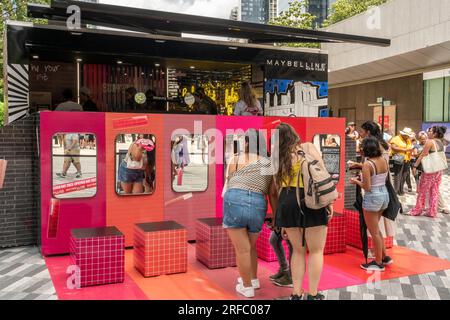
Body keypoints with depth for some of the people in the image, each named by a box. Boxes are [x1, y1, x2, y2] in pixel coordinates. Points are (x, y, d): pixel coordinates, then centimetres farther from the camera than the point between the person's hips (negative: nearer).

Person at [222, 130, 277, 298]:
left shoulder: (235, 159, 9)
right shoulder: (269, 164, 15)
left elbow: (228, 184, 12)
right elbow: (273, 193, 11)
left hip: (234, 202, -3)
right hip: (258, 207, 4)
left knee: (242, 248, 6)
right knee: (250, 246, 26)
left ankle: (247, 287, 17)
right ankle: (253, 279, 39)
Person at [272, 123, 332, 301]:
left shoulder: (279, 159, 14)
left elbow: (279, 188, 13)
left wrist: (282, 221, 17)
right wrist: (329, 202, -1)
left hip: (288, 203, 3)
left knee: (298, 251, 16)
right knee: (316, 251, 9)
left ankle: (296, 294, 18)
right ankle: (313, 295, 12)